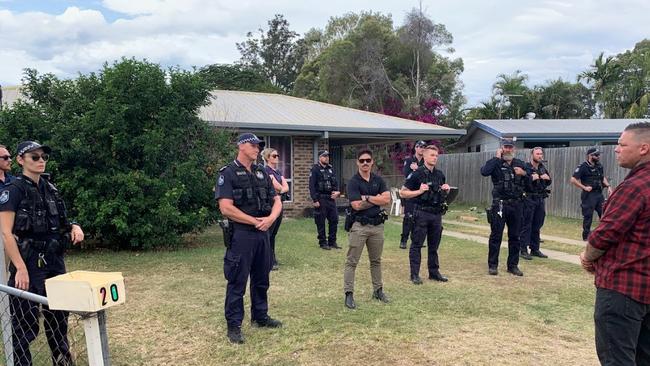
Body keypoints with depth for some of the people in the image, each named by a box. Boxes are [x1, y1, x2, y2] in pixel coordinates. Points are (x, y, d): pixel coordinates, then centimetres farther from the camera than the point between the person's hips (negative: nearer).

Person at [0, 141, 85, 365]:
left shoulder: (50, 189, 11)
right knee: (25, 325, -1)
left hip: (55, 263, 7)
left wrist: (74, 227, -1)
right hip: (28, 265, -7)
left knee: (58, 319, 17)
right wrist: (20, 268, -21)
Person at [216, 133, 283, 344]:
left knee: (261, 279, 17)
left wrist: (271, 218, -9)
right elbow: (226, 208, -17)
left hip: (263, 233, 7)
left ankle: (260, 317, 32)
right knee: (237, 282, 0)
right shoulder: (228, 174, -8)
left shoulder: (262, 173, 13)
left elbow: (277, 201, 13)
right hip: (241, 234, -7)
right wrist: (255, 221, -13)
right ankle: (233, 326, 11)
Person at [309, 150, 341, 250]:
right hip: (321, 199, -6)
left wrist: (337, 192, -1)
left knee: (334, 220, 6)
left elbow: (335, 183, 19)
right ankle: (323, 242, 11)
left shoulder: (330, 169, 14)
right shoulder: (315, 169, -6)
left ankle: (332, 241, 17)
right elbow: (312, 186, -11)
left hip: (331, 198, 6)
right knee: (321, 222, 1)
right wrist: (315, 200, -16)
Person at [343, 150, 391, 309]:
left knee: (376, 260, 16)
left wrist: (367, 197, -11)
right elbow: (357, 205, -17)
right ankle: (348, 293, 3)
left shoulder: (378, 180, 8)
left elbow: (387, 199, -6)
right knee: (352, 261, -2)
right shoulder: (353, 182, -7)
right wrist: (377, 199, -8)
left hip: (377, 225, 5)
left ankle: (378, 290, 27)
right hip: (359, 226, -5)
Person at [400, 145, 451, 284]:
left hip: (436, 213, 6)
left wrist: (447, 189, 4)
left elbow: (443, 194, 25)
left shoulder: (440, 175, 12)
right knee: (416, 245, 1)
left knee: (434, 245, 13)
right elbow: (403, 193, -8)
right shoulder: (417, 174, -7)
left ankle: (434, 272, 23)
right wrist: (419, 191, -18)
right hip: (421, 213, -6)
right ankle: (414, 274, 7)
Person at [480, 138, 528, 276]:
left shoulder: (520, 164, 12)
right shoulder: (496, 163, -1)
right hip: (500, 204, -4)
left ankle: (513, 265, 20)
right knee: (496, 235, 1)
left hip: (516, 204, 4)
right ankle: (492, 265, 9)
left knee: (515, 236, 10)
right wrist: (497, 157, -15)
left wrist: (524, 174, -5)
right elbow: (484, 172, -23)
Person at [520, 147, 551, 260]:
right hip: (529, 199, -7)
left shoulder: (543, 168, 13)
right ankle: (523, 250, 2)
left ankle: (535, 249, 21)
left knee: (537, 226, 12)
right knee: (526, 226, -3)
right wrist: (531, 178, -22)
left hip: (540, 199, 7)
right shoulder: (525, 167, -8)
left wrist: (547, 178, 0)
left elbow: (549, 182, 20)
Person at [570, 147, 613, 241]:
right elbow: (573, 180, -15)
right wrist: (584, 187, -17)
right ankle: (586, 236, 10)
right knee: (588, 216, 0)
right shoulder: (583, 167, -12)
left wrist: (608, 186, 8)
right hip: (588, 195, -7)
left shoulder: (599, 166, 10)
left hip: (599, 193, 7)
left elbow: (603, 177, 24)